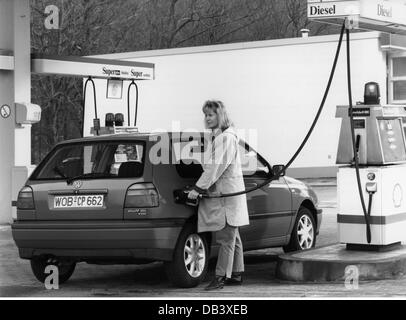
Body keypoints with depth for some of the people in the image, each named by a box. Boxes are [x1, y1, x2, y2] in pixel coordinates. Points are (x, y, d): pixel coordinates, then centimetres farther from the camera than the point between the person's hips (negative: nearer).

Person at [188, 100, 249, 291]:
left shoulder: (226, 137, -15)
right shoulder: (216, 137, 17)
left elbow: (216, 167, -21)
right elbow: (211, 166, 19)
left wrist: (198, 188, -22)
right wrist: (200, 187, 10)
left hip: (227, 196, -10)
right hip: (219, 194, 10)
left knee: (226, 238, -7)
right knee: (232, 237, 14)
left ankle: (221, 277, -5)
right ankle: (236, 274, 21)